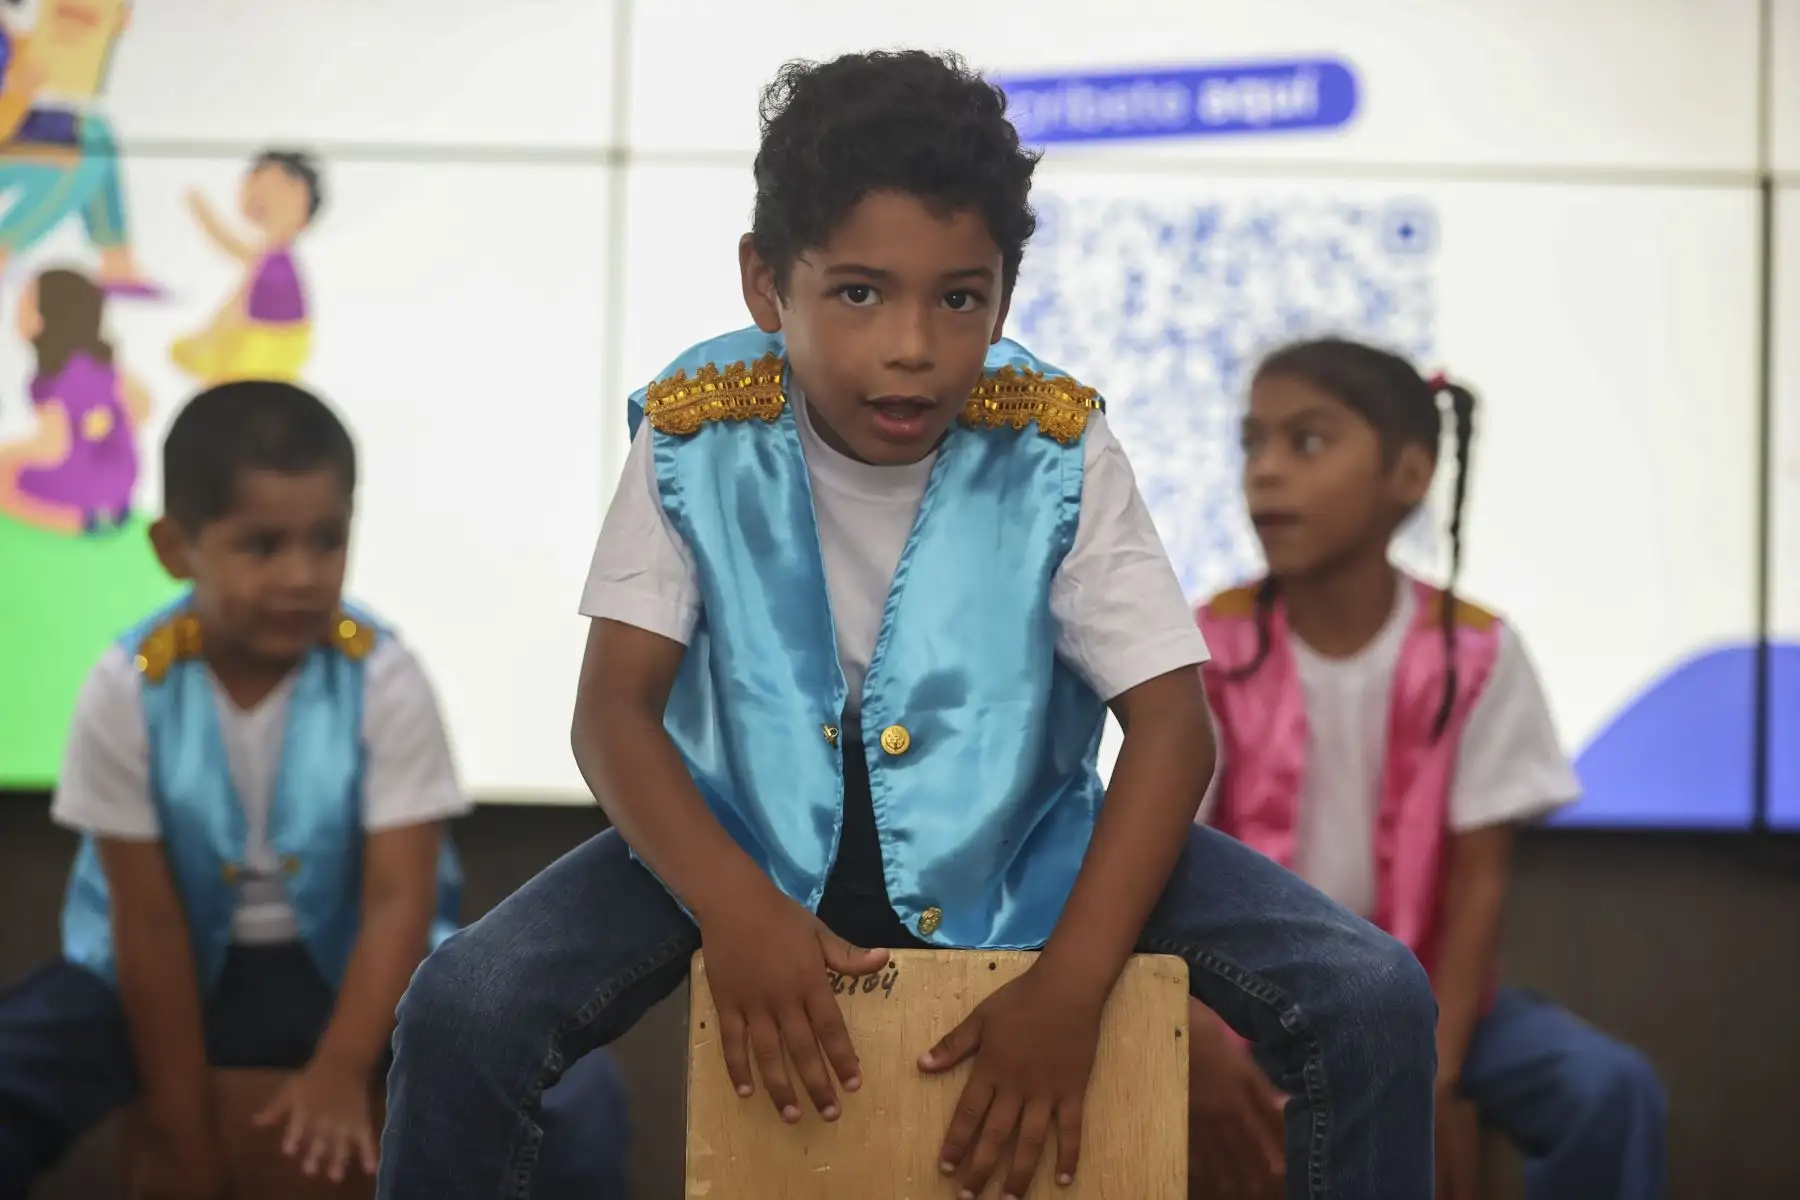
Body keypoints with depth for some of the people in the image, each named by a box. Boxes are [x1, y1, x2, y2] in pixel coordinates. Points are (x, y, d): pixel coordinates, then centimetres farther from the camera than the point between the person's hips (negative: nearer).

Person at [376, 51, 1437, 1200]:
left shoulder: (1059, 450, -15)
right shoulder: (698, 438, -14)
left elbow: (1173, 723, -16)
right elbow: (616, 709, -14)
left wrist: (1072, 984, -29)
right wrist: (736, 911, -33)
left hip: (1017, 838, 0)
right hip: (751, 831, 0)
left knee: (1379, 1003, -18)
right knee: (461, 1010, -25)